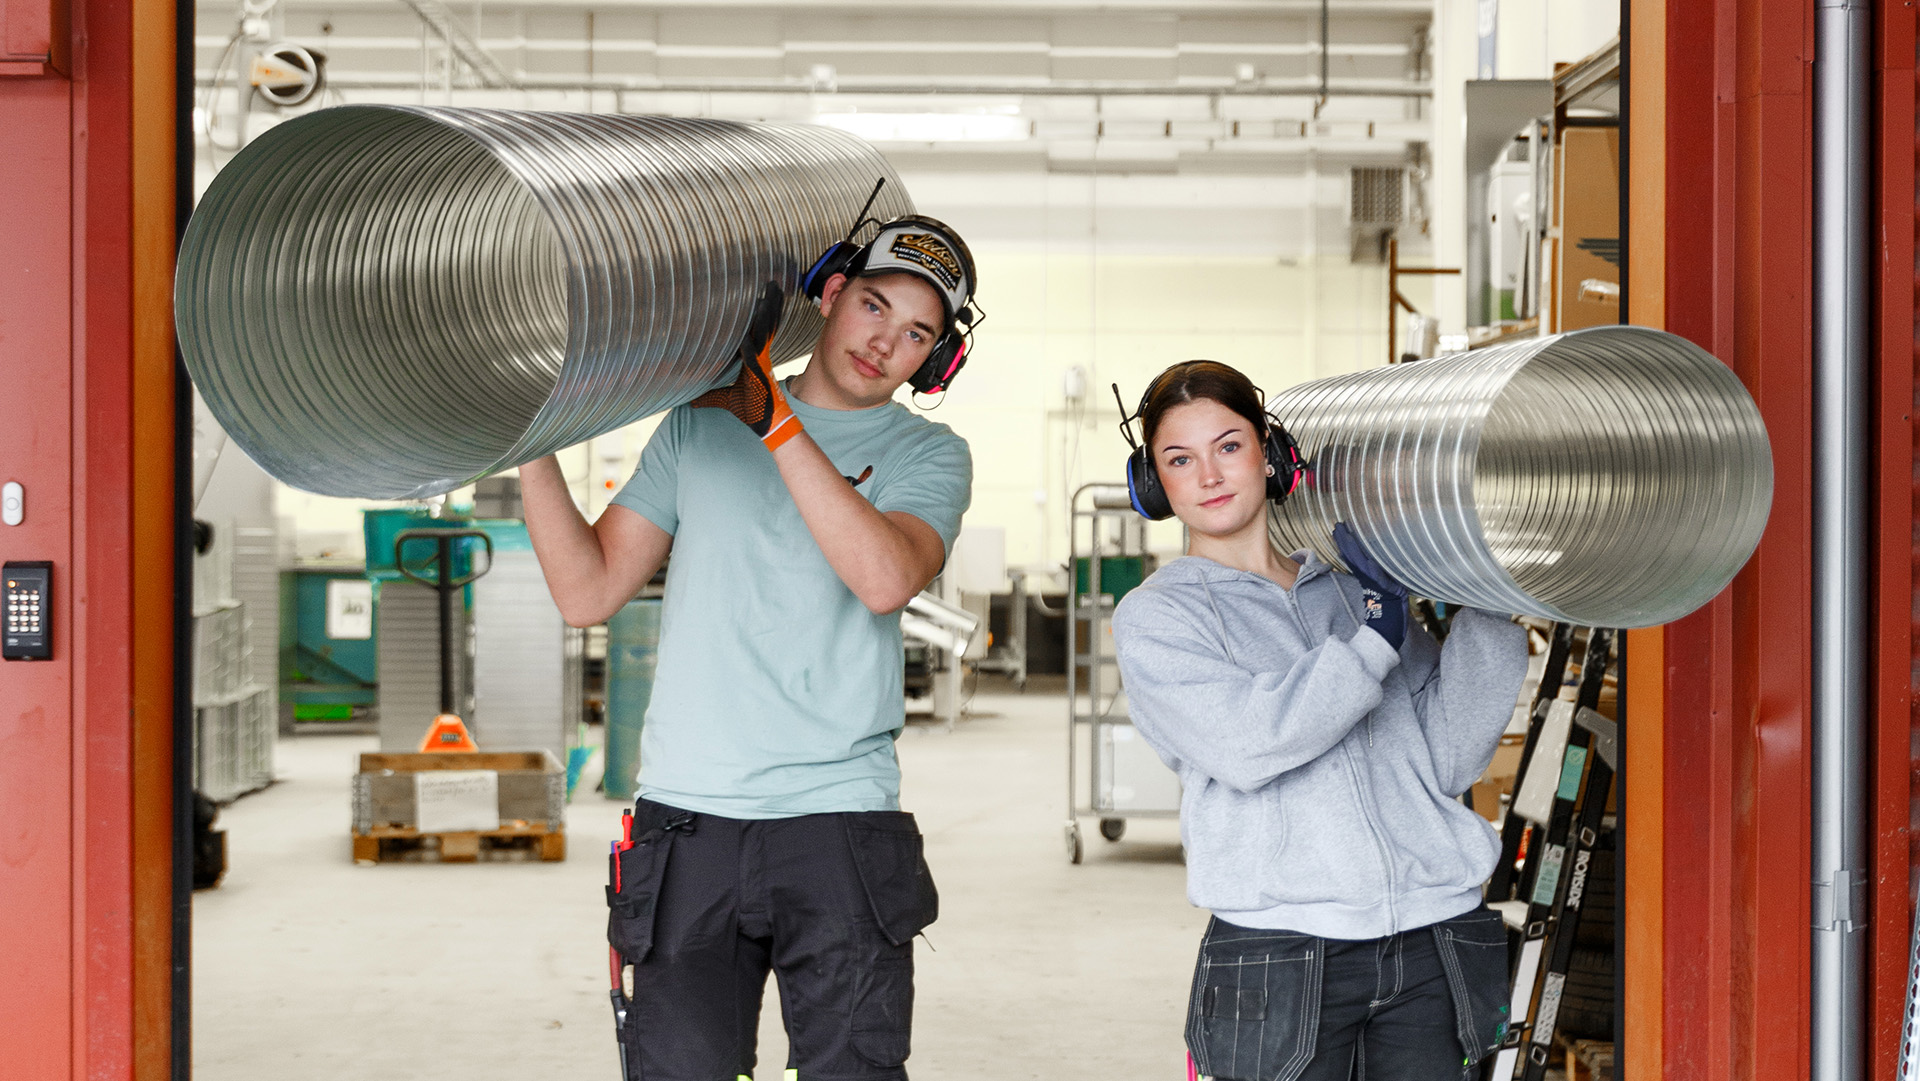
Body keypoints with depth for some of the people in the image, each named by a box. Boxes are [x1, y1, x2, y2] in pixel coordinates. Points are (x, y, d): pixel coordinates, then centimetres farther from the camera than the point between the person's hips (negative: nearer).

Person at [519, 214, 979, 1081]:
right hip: (687, 823, 1)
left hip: (841, 824, -1)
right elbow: (588, 591, 11)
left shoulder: (928, 456, 7)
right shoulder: (700, 424, 14)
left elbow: (885, 578, -15)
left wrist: (777, 421, -15)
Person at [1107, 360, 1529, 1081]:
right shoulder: (1154, 616, 6)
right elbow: (1245, 744, -13)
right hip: (1280, 947, -3)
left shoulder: (1351, 590, 17)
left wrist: (1490, 613, 0)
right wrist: (1378, 628, -10)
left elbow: (1447, 762, 8)